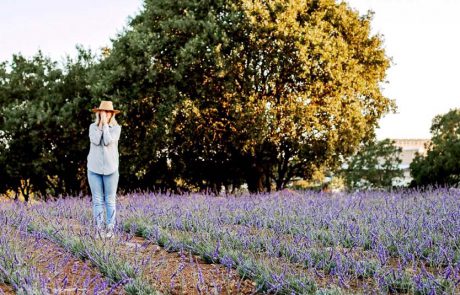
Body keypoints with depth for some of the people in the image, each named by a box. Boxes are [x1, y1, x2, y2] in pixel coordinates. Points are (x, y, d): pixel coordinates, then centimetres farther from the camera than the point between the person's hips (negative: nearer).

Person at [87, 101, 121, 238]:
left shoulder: (116, 128, 1)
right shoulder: (93, 126, 6)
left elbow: (108, 141, -15)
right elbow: (95, 141, -11)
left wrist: (105, 124, -9)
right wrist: (100, 124, -7)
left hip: (110, 169, -1)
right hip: (94, 168, 1)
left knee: (110, 200, 1)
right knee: (97, 200, 2)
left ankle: (110, 228, 7)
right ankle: (99, 228, 5)